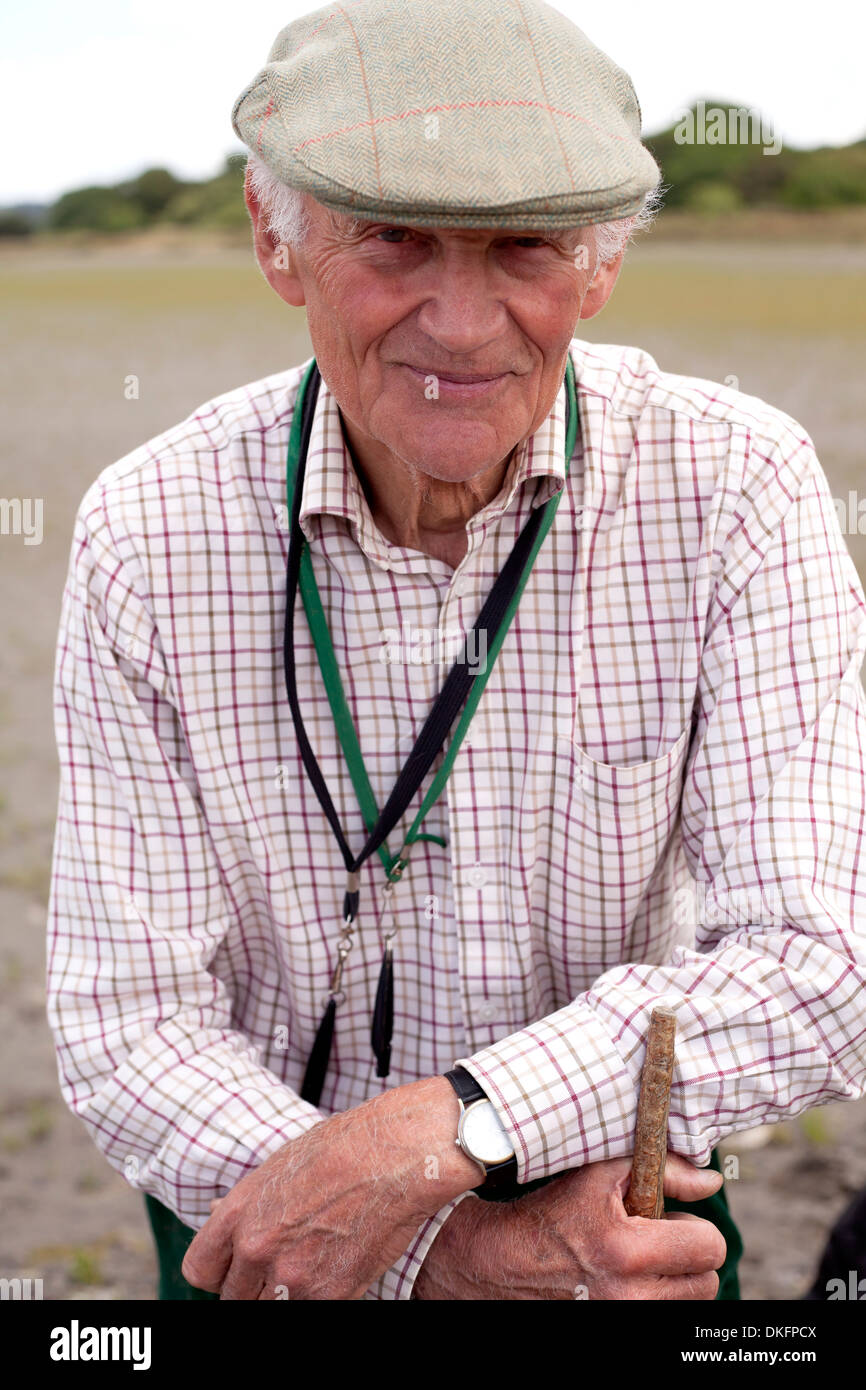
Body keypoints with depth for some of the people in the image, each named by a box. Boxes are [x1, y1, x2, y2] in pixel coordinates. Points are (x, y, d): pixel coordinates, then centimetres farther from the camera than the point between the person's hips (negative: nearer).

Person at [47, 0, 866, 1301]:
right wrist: (442, 1247, -31)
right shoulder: (147, 535, -16)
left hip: (617, 1209, 0)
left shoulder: (735, 487, -18)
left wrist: (446, 1126, -33)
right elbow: (125, 1027, -17)